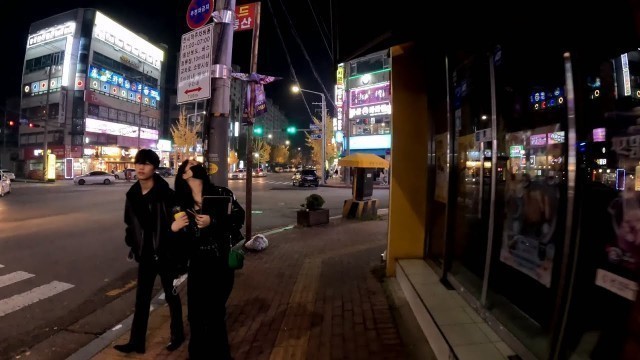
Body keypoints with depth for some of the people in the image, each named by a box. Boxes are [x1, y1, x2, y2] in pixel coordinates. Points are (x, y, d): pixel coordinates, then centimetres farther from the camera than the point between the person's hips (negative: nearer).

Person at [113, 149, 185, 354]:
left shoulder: (166, 194, -17)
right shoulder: (132, 194, 2)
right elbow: (130, 224, 12)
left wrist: (177, 252, -17)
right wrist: (132, 245, 4)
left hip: (165, 253, -5)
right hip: (145, 254, 5)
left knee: (171, 295, 12)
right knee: (141, 298, 13)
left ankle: (178, 335, 32)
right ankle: (136, 342, 28)